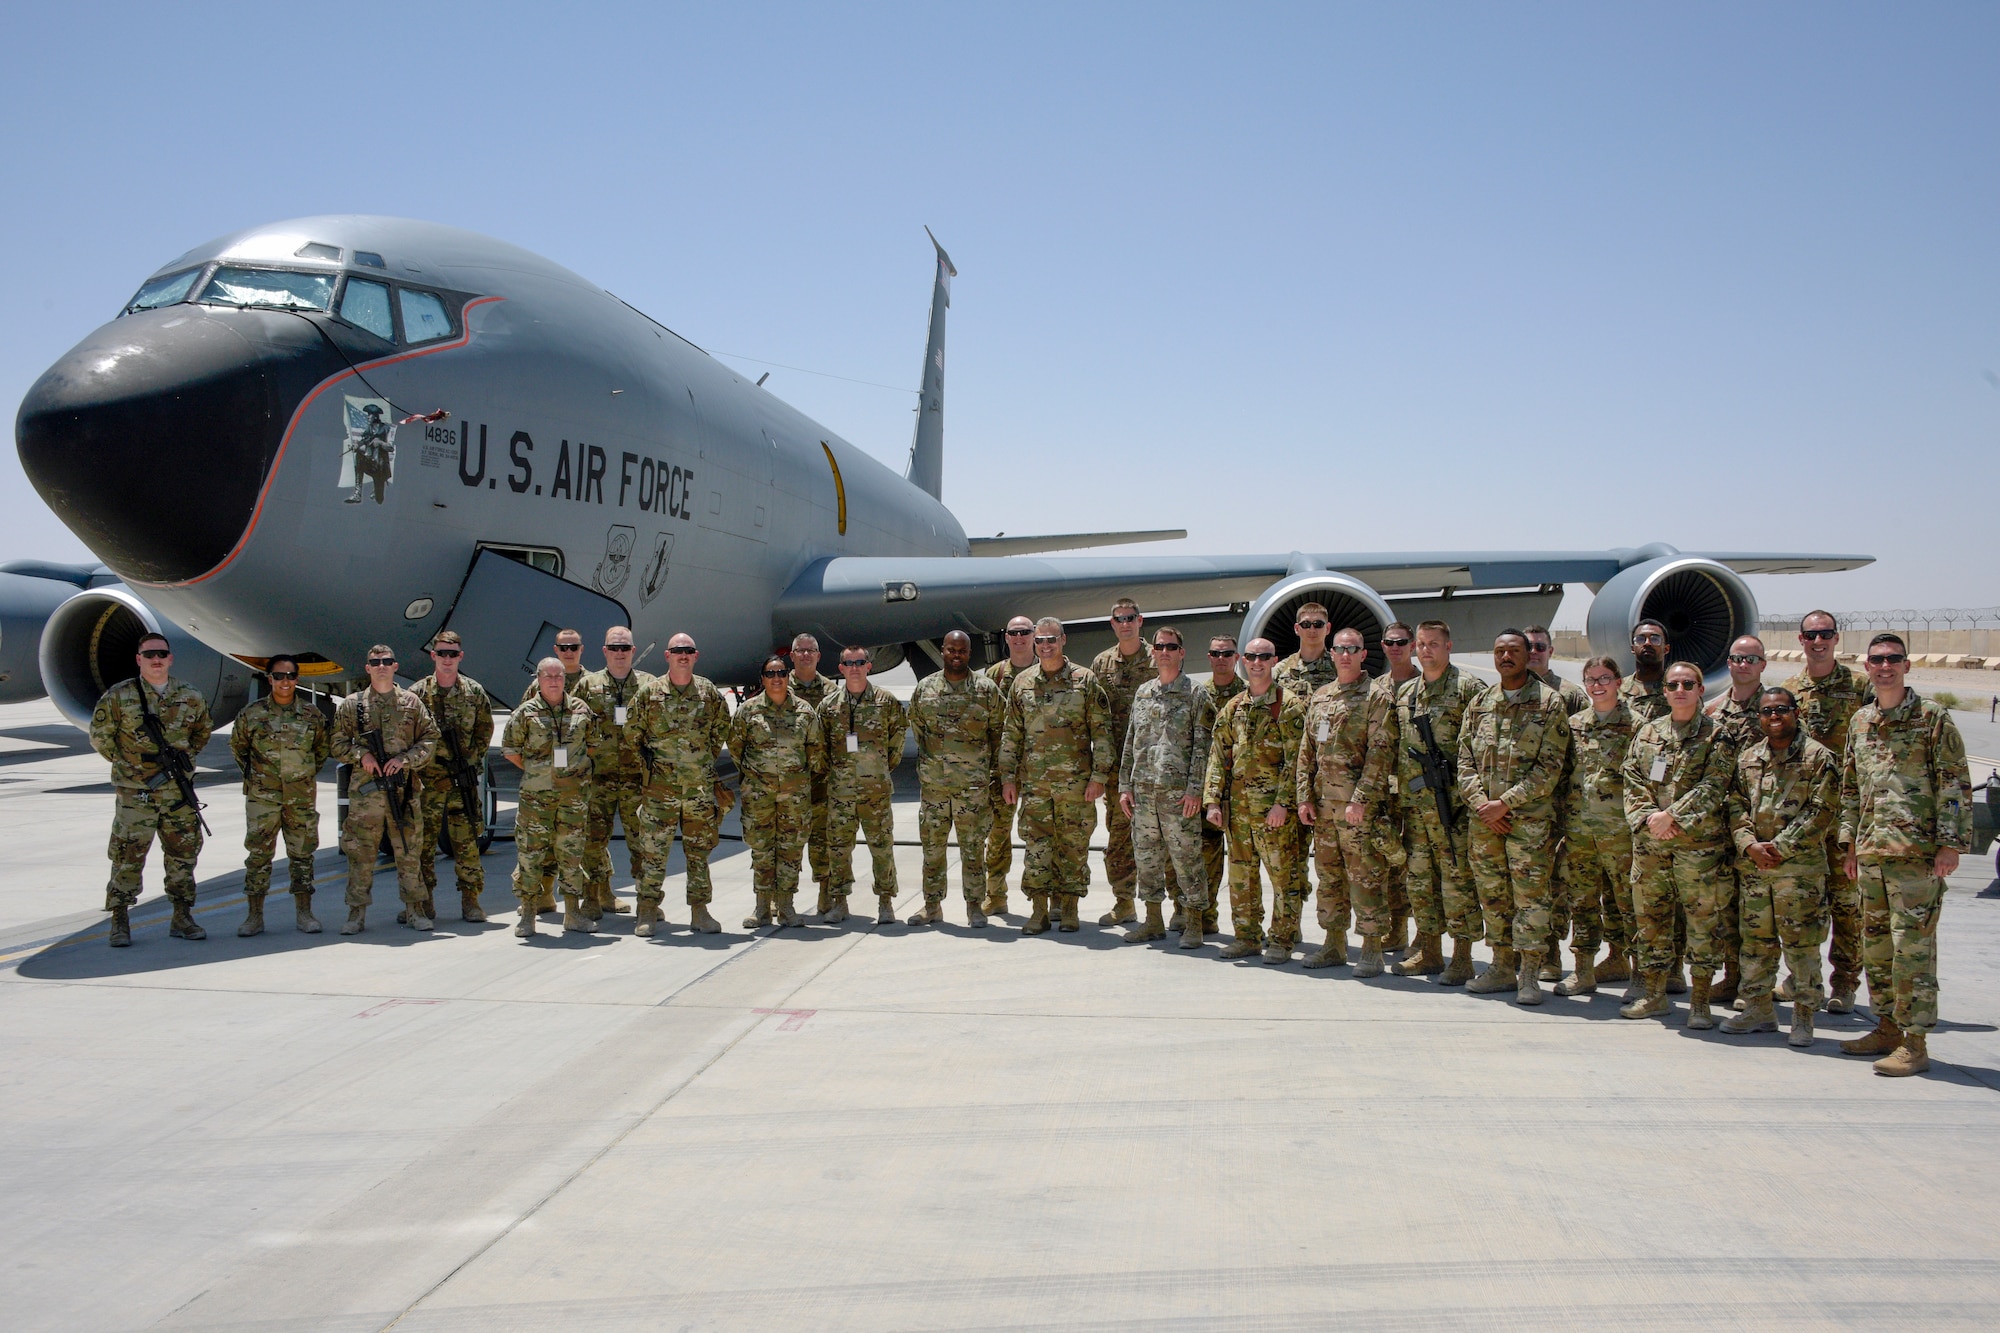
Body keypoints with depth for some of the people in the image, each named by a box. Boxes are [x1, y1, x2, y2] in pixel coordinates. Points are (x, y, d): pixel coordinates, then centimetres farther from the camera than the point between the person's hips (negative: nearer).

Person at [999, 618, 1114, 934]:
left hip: (1075, 779, -2)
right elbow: (1012, 734, 12)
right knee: (1036, 844, 1)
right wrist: (1008, 777, 6)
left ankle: (1069, 908, 15)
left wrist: (1098, 776, -7)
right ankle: (1039, 910, 8)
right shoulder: (1022, 683, 9)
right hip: (1034, 780, 2)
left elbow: (1101, 731, -1)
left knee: (1073, 844, 4)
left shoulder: (1085, 680, 1)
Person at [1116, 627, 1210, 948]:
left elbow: (1201, 746, -6)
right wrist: (1125, 785, 9)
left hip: (1178, 790, -5)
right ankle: (1154, 921, 19)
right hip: (1143, 789, 5)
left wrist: (1195, 789, -13)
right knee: (1146, 857, 9)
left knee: (1186, 857, -3)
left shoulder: (1194, 694, 0)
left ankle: (1193, 924, 7)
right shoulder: (1143, 693, 15)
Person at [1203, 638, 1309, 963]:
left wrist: (1283, 802, -16)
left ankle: (1281, 940, 7)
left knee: (1283, 874, -2)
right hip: (1238, 805, 6)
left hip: (1274, 806, -6)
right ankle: (1247, 936, 21)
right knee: (1241, 875, 11)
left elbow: (1295, 759, -9)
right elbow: (1218, 756, 13)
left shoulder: (1289, 705, -3)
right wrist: (1213, 800, 5)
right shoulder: (1232, 708, 14)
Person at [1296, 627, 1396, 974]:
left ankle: (1372, 949, 4)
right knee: (1328, 875, 12)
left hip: (1361, 805, -6)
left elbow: (1380, 754, -12)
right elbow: (1306, 751, 15)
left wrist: (1361, 800, -18)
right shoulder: (1319, 698, 15)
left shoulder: (1377, 698, -5)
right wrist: (1305, 797, 7)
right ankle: (1334, 944, 21)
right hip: (1323, 803, 6)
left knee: (1365, 877, -3)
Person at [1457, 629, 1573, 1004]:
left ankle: (1529, 974, 3)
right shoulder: (1479, 703, 12)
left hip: (1530, 817, -5)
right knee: (1492, 893, 10)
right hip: (1484, 818, 5)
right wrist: (1481, 803, -5)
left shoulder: (1549, 702, -2)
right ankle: (1503, 967, 20)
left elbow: (1550, 766, -9)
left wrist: (1505, 803, -13)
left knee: (1530, 894, -4)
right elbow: (1465, 759, 10)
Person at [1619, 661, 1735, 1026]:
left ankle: (1700, 1002, 8)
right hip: (1649, 842, 4)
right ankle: (1655, 994, 21)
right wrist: (1648, 818, -8)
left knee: (1702, 920, -2)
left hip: (1698, 842, -4)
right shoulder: (1648, 733, 13)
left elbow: (1712, 787, -10)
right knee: (1650, 917, 9)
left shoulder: (1716, 735, 0)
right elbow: (1632, 782, 8)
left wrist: (1671, 814, -16)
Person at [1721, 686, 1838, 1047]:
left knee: (1801, 943, -2)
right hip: (1752, 866, 5)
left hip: (1801, 866, -5)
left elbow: (1821, 810, -9)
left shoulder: (1818, 757, -2)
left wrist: (1781, 846, -13)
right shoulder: (1747, 758, 13)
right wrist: (1750, 844, -7)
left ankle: (1803, 1016, 8)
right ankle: (1759, 1009, 20)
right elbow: (1735, 805, 9)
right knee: (1755, 940, 10)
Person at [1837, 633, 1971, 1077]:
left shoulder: (1933, 717, -3)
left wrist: (1950, 842, -12)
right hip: (1871, 852, 7)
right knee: (1876, 945, 12)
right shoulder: (1860, 720, 15)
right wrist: (1850, 843, 17)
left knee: (1913, 946, -7)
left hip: (1917, 851, -7)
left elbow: (1956, 784, -6)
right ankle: (1887, 1027, 23)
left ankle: (1914, 1042, -2)